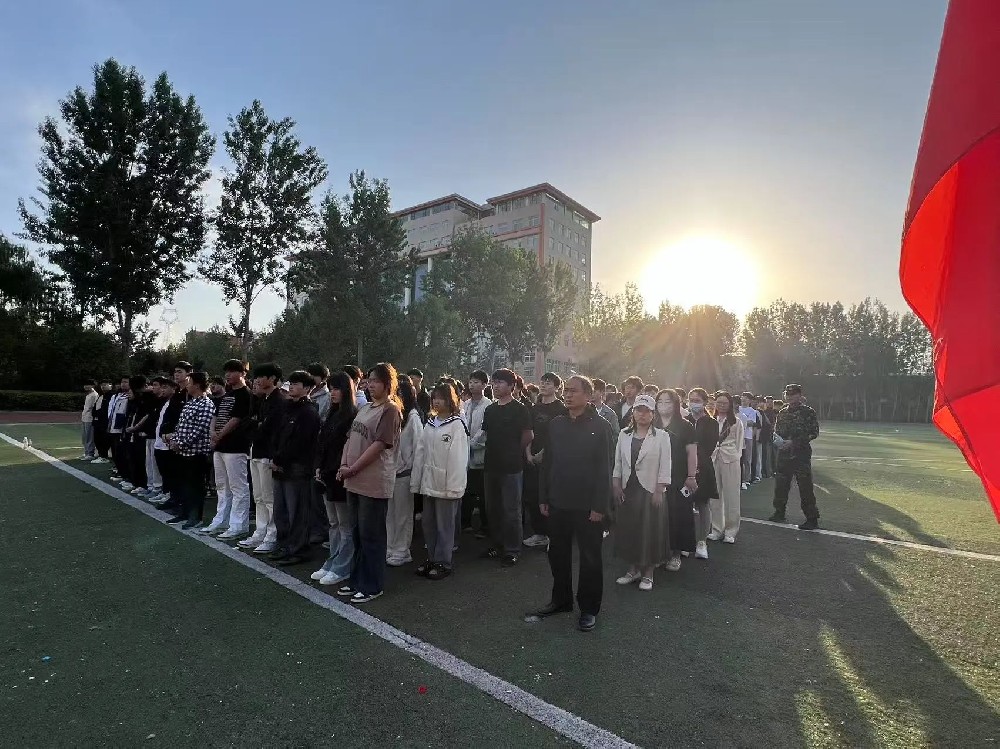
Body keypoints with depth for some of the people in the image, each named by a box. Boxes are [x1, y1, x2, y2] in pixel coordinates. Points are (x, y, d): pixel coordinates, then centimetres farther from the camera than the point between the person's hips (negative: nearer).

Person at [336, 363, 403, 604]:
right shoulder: (364, 409, 14)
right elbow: (351, 439, 14)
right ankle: (357, 580, 30)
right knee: (358, 533, 17)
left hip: (374, 483, -8)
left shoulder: (390, 410, -11)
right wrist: (344, 465, -1)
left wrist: (352, 469, -14)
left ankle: (372, 586, 15)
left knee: (371, 535, 2)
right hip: (355, 481, 8)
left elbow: (379, 445, -17)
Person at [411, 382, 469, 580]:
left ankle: (443, 563, 17)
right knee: (428, 522, 14)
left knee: (445, 524, 4)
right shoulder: (430, 423, 10)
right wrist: (416, 480, 6)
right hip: (429, 481, 7)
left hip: (446, 484, -6)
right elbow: (420, 452, 9)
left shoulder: (456, 425, -10)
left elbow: (458, 458, -15)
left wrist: (454, 486, -18)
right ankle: (431, 559, 28)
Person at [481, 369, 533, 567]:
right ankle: (497, 544, 28)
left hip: (511, 467, -6)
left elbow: (528, 436, -8)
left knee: (511, 510, 1)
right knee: (493, 507, 14)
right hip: (491, 465, 6)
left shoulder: (519, 409, -7)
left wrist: (513, 452, 1)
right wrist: (495, 451, 9)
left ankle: (512, 550, 12)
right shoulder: (490, 409, 11)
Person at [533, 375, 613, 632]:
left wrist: (600, 506, -14)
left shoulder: (599, 427, -8)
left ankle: (589, 608, 24)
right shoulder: (556, 424, 5)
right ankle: (561, 599, 33)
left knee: (590, 557, 9)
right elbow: (547, 463, 8)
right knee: (558, 553, 15)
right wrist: (543, 498, 6)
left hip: (587, 505, -5)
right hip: (558, 503, 5)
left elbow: (604, 469, -10)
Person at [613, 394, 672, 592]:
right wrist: (617, 485, 1)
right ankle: (633, 569, 26)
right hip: (627, 491, 4)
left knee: (650, 531, 4)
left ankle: (648, 573, 20)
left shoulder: (661, 436, -5)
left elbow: (665, 467, -7)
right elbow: (618, 463, 8)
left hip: (650, 491, -3)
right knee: (628, 529, 9)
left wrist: (659, 492, -11)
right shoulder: (624, 434, 5)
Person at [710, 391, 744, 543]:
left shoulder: (736, 422, 2)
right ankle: (717, 529, 17)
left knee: (731, 495, 1)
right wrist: (709, 455, 6)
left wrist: (736, 457, -3)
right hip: (713, 459, 3)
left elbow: (739, 442, 3)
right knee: (715, 495, 6)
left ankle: (731, 531, 11)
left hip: (730, 460, -2)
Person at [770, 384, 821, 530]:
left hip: (801, 454, -6)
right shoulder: (782, 413, 13)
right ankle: (779, 513, 25)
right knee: (780, 484, 11)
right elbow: (776, 431, 20)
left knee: (806, 487, -3)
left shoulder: (808, 412, -4)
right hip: (784, 454, 6)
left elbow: (814, 433, -10)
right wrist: (778, 441, -2)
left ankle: (812, 519, 5)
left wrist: (793, 442, -16)